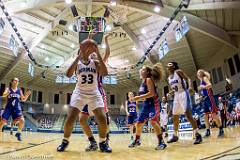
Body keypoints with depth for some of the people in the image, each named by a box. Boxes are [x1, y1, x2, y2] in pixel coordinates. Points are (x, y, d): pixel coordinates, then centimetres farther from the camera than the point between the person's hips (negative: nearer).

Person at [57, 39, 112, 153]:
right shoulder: (77, 63, 1)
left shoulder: (95, 63, 3)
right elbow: (68, 74, -19)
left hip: (94, 94, 1)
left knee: (102, 119, -11)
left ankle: (102, 143, 12)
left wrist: (98, 54, -19)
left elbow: (105, 73, -17)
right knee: (70, 119, -10)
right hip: (79, 93, 0)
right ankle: (65, 141, 18)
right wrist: (79, 56, -21)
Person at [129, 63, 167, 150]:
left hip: (153, 104, -9)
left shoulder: (149, 79, -8)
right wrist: (137, 98, 11)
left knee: (153, 121, -23)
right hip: (146, 104, 10)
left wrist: (139, 97, -22)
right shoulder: (143, 81, 17)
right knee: (139, 123, 13)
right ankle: (137, 141, 30)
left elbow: (152, 93, -20)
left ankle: (161, 142, -17)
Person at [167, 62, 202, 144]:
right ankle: (175, 136, 21)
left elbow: (188, 78, -14)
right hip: (176, 96, 8)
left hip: (183, 94, -8)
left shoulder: (178, 71, -5)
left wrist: (190, 86, -32)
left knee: (188, 114, -18)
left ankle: (198, 135, -10)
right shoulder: (169, 78, 15)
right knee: (175, 117, 9)